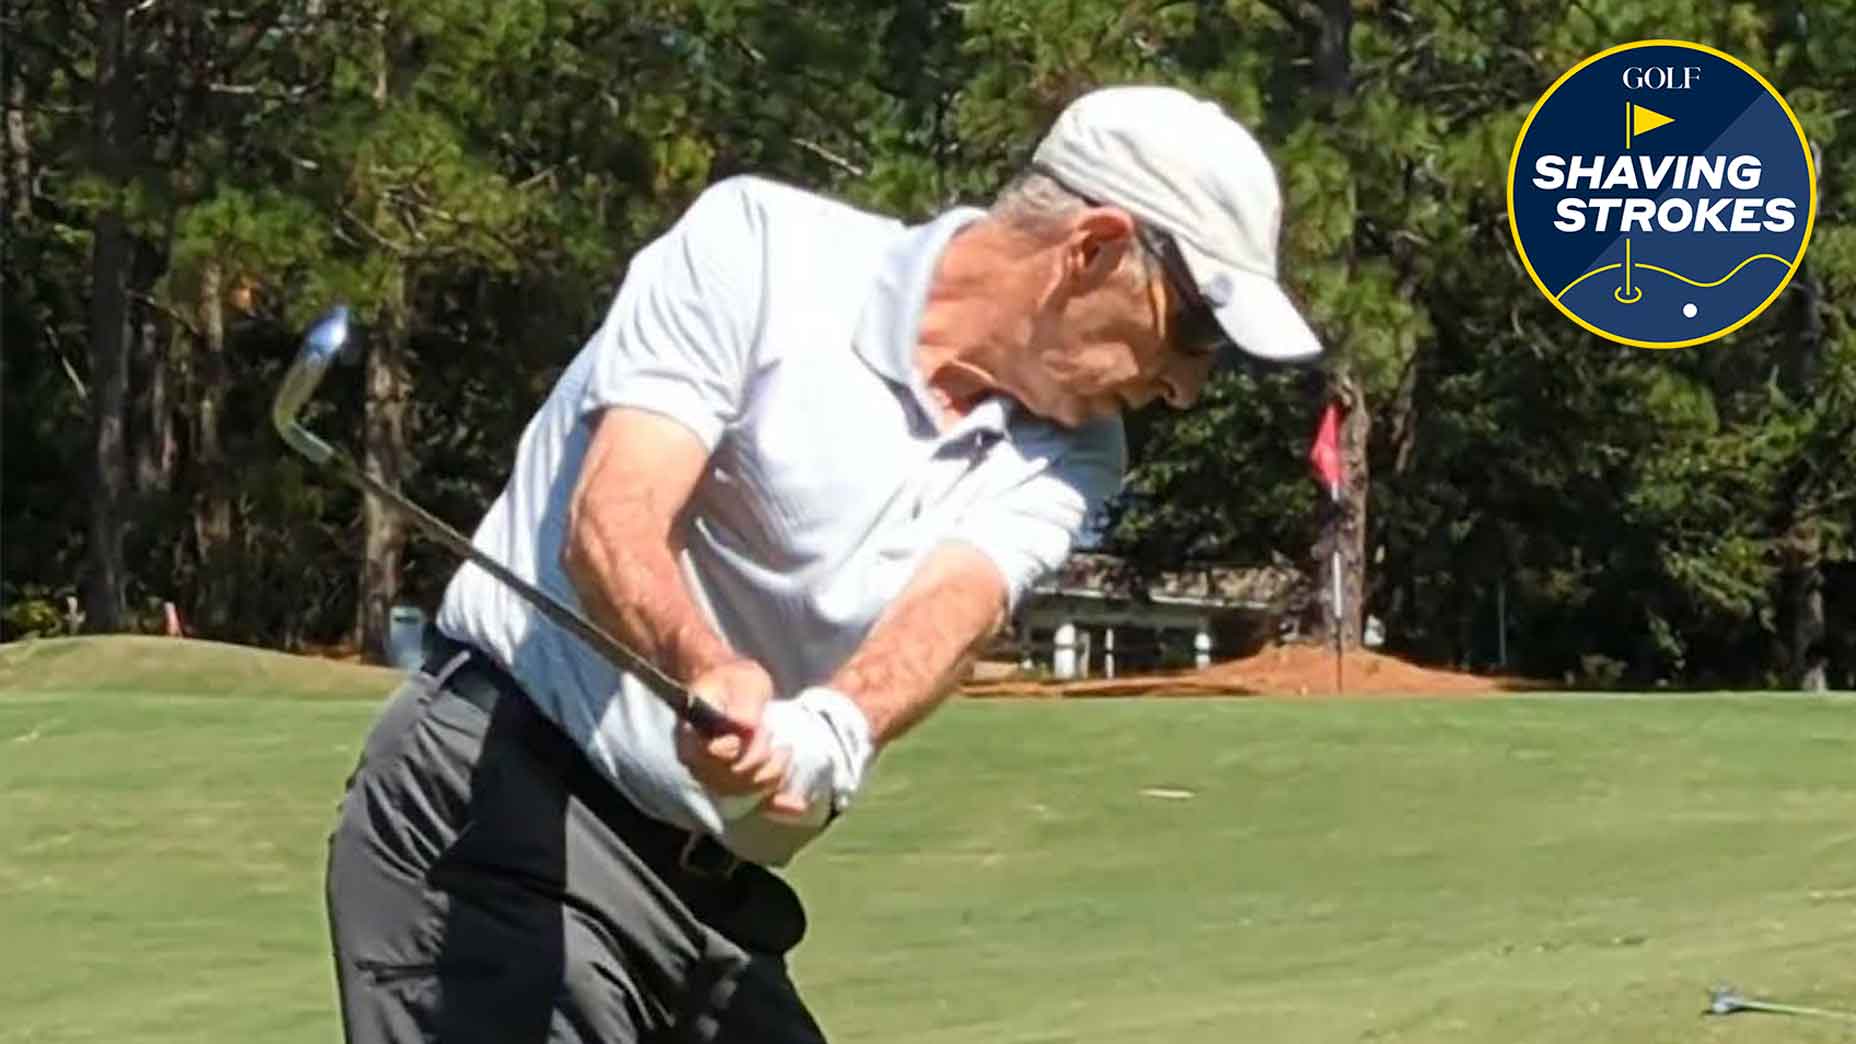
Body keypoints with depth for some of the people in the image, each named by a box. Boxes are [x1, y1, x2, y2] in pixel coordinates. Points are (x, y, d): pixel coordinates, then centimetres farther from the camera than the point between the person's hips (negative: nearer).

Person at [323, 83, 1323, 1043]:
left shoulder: (1061, 452, 6)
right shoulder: (761, 245, -9)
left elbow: (952, 605, -15)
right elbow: (612, 524, -20)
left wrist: (827, 733, -38)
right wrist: (709, 670, -42)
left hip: (710, 890, 8)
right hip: (500, 819, -7)